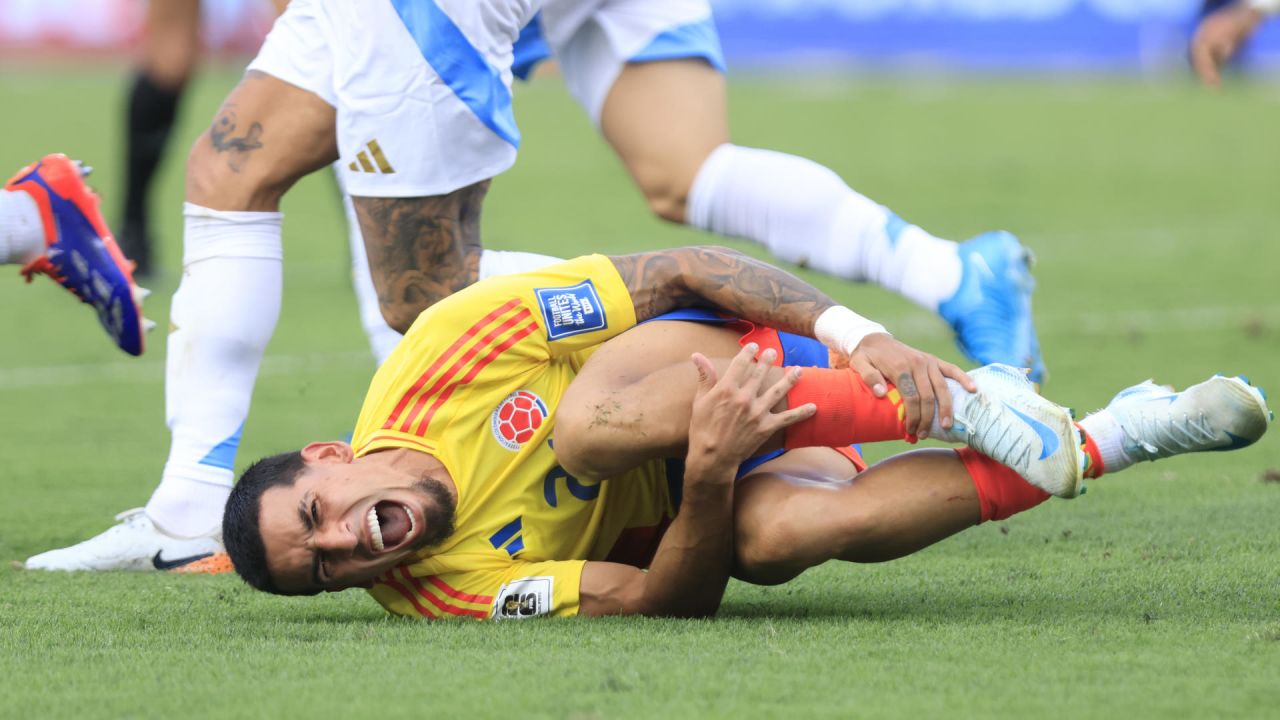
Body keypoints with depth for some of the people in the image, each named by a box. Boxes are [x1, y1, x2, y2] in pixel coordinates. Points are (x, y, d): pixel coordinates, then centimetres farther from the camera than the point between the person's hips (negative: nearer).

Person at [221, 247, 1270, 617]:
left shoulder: (435, 363, -23)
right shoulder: (442, 592, -20)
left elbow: (671, 274, -16)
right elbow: (665, 599, -22)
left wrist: (858, 337, -26)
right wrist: (710, 475, -42)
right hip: (676, 511, 2)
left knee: (592, 418, -36)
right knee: (774, 536, -37)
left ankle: (965, 402, -27)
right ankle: (1098, 445, -22)